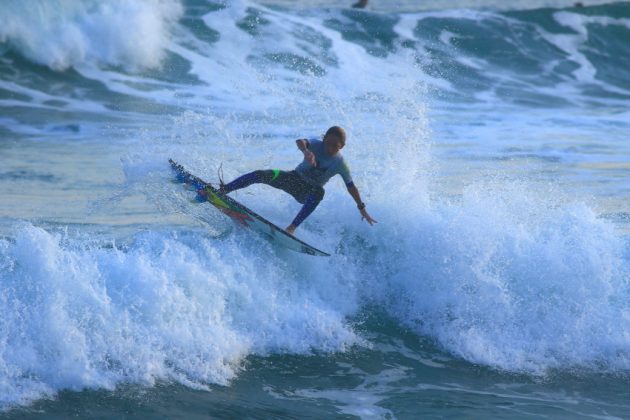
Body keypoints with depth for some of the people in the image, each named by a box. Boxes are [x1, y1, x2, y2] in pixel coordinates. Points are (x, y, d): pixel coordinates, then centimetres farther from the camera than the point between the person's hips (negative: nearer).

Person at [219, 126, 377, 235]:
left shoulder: (340, 164, -13)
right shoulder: (316, 145, -15)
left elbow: (351, 187, -5)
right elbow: (300, 141, -37)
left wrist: (362, 208, -6)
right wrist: (306, 151, -60)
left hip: (307, 193, -1)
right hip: (295, 178, 1)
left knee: (319, 191, -39)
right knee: (261, 175, -20)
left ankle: (292, 227, -44)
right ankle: (221, 191, -24)